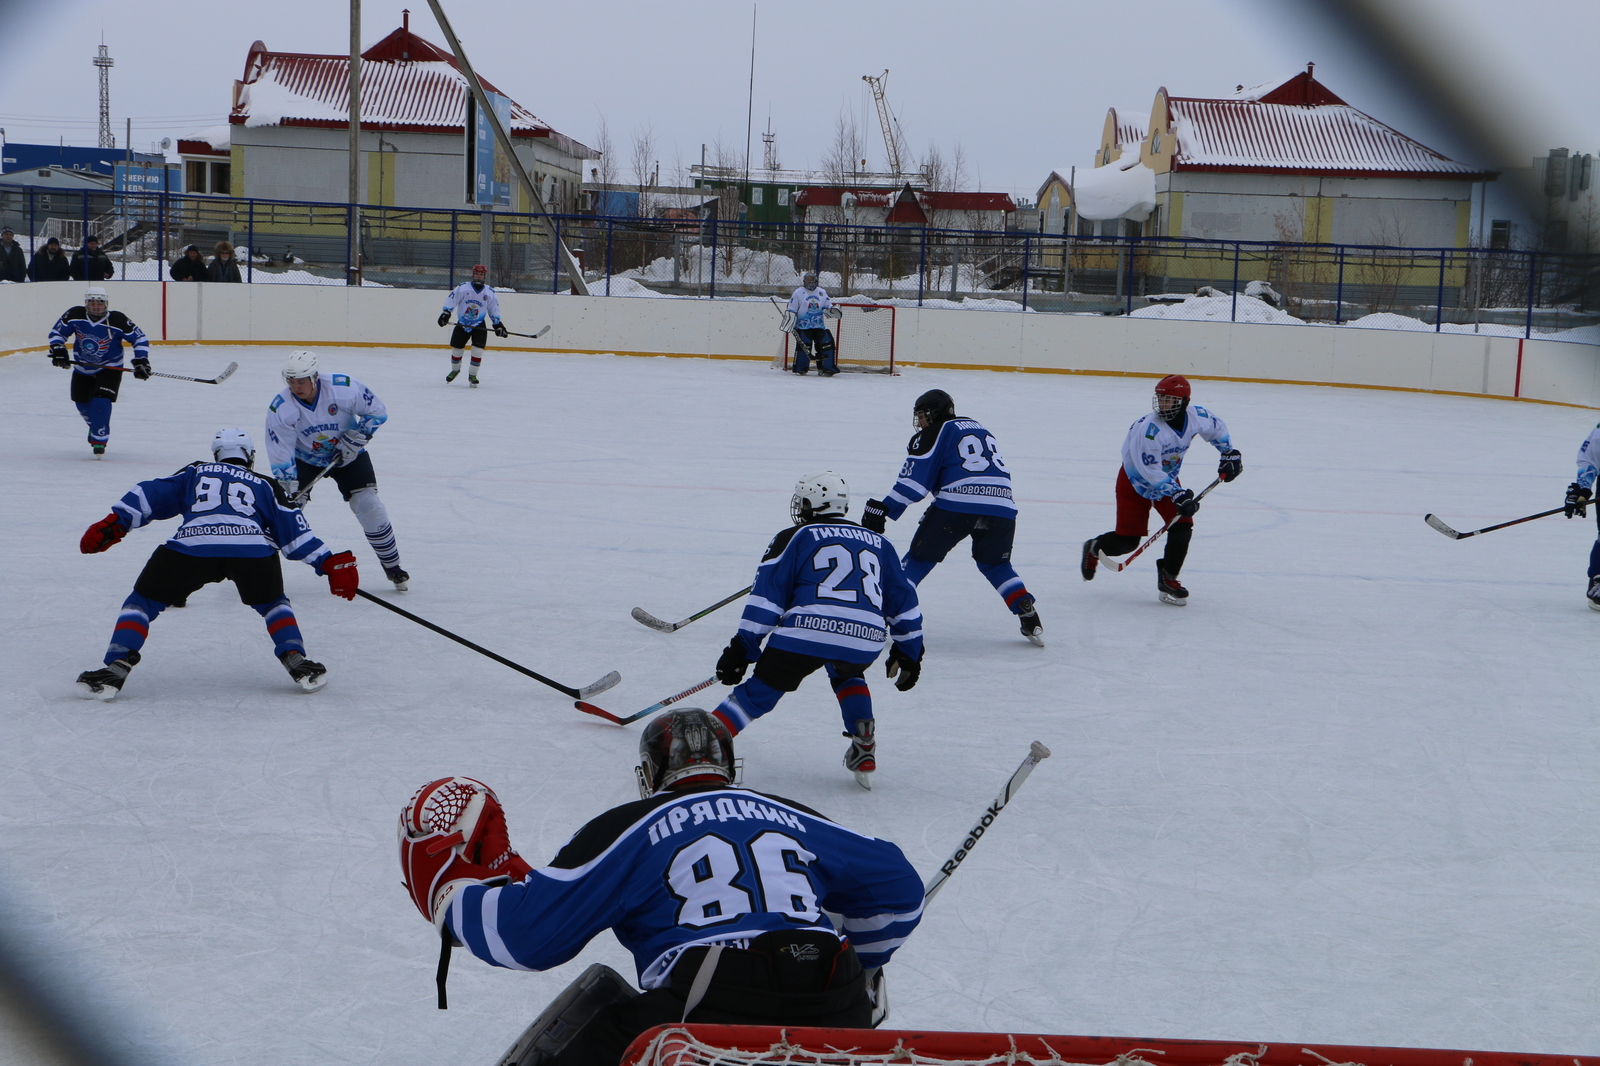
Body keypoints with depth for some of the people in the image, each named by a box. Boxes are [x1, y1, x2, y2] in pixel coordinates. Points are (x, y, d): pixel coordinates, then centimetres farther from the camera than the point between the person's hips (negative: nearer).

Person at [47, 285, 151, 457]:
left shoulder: (117, 320, -25)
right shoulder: (75, 315, -18)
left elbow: (140, 338, -15)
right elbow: (57, 332, -5)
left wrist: (141, 361, -24)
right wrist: (58, 349, -21)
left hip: (110, 367, -4)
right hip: (82, 368, 4)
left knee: (101, 400, -22)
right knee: (82, 402, 14)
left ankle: (99, 439, -10)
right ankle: (95, 424, 46)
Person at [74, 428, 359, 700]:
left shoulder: (194, 473, 33)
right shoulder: (263, 485, 32)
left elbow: (152, 494, 23)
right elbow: (293, 529, 25)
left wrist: (114, 524, 20)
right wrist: (330, 564, 24)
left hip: (191, 546, -1)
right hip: (253, 550, 1)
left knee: (143, 600, 16)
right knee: (272, 604, 29)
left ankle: (116, 669, -2)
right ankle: (297, 662, 10)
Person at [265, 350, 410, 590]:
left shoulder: (344, 387, -27)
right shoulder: (280, 408, -23)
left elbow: (376, 412, -12)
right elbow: (280, 455, -21)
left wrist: (356, 437, -21)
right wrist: (289, 486, -30)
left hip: (347, 455, 0)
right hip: (303, 459, 0)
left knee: (369, 506, -9)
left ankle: (392, 567, 7)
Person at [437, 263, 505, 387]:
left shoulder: (490, 293, 1)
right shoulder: (462, 288, -7)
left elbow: (494, 311, 8)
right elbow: (451, 300, -9)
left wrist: (498, 326, 3)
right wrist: (445, 313, -22)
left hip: (479, 325, 1)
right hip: (462, 324, -1)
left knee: (478, 350, -12)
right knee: (456, 349, 4)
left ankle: (472, 375, 3)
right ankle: (455, 370, 32)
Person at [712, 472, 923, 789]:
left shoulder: (795, 538, 17)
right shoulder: (878, 544, 30)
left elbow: (766, 594, 8)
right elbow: (904, 600, 31)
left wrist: (742, 647, 6)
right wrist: (908, 654, 38)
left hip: (807, 631, -3)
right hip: (865, 643, 3)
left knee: (760, 691, 8)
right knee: (846, 675, 35)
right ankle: (863, 744, 21)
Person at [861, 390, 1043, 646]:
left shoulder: (936, 433, 10)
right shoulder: (980, 429, 29)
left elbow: (915, 479, 2)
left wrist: (882, 509, 4)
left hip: (956, 505, -5)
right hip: (1001, 506, 5)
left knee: (921, 557, 9)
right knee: (995, 564, 24)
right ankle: (1031, 621, 12)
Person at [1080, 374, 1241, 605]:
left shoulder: (1196, 416, -16)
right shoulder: (1148, 429, -35)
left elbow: (1216, 428, 10)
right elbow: (1149, 472, -32)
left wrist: (1229, 453, 10)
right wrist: (1177, 494, -33)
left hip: (1168, 477, 6)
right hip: (1135, 482, -6)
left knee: (1182, 525, -11)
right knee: (1128, 540, -7)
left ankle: (1168, 579, 4)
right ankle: (1094, 548, 26)